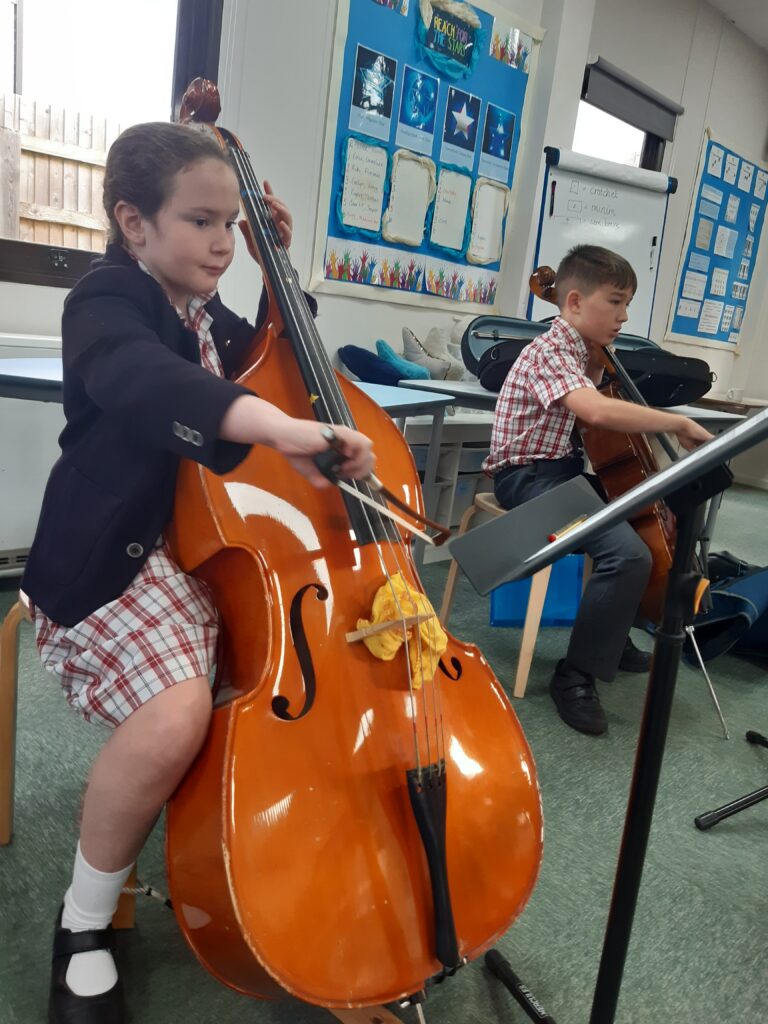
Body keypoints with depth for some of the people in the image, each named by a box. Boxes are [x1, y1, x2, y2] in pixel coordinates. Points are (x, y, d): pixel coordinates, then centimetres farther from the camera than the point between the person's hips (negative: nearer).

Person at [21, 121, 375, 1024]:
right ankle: (85, 923, -3)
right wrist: (283, 430, -52)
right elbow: (145, 382, -36)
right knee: (176, 713, -32)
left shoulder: (204, 315, 13)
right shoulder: (106, 303, -12)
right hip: (112, 564, -8)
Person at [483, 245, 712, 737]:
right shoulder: (549, 352, -20)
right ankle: (576, 674, -12)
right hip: (529, 476, -10)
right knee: (629, 553, -27)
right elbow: (598, 412, -38)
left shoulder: (580, 350, 12)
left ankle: (614, 637, 28)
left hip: (565, 469, 10)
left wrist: (598, 362, 4)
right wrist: (680, 423, -28)